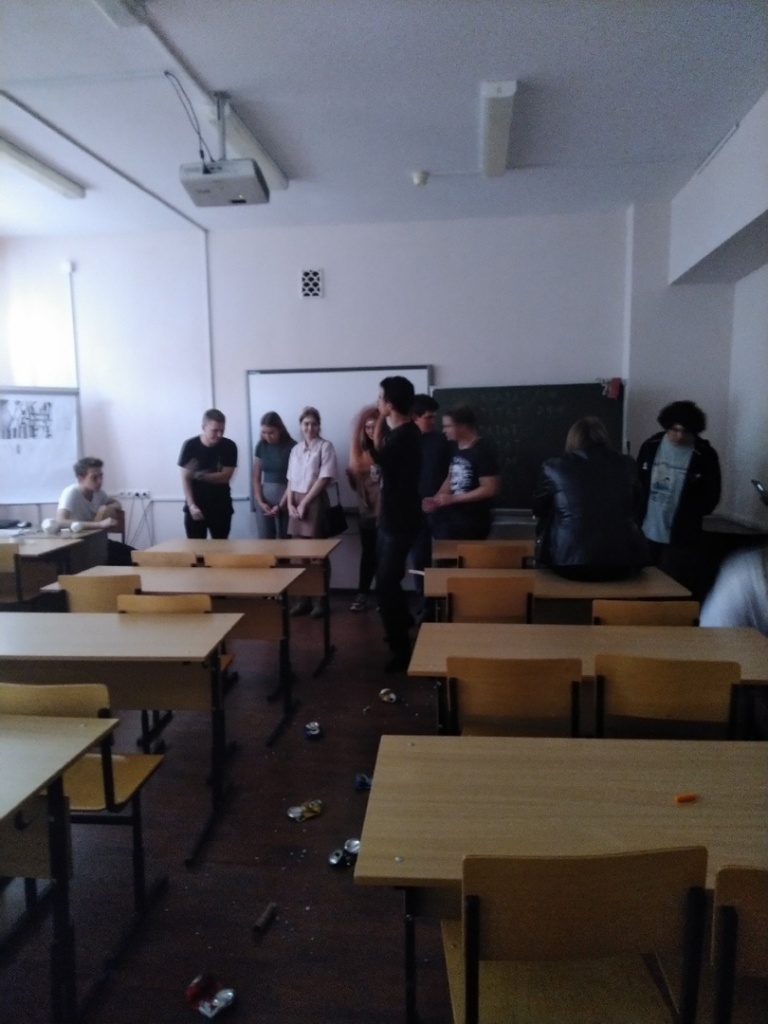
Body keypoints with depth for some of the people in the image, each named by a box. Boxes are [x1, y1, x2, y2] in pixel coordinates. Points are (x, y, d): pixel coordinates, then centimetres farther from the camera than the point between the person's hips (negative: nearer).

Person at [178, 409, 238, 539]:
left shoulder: (229, 446, -6)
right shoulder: (190, 446, -8)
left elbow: (226, 476, -10)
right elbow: (185, 479, -6)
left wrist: (200, 475, -24)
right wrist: (192, 505, -17)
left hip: (221, 505, 1)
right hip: (196, 505, -1)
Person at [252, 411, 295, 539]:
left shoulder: (291, 446, -7)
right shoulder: (261, 446, 5)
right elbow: (256, 478, 8)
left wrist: (281, 504, -14)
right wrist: (260, 501, -5)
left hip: (285, 498, -4)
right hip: (264, 498, 4)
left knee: (282, 541, -2)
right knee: (265, 540, 3)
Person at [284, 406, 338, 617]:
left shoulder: (325, 447, -4)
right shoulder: (295, 449, 13)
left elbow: (325, 478, -11)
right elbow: (291, 480, 13)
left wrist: (304, 503, -12)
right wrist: (290, 504, -2)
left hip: (315, 503, -5)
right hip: (296, 503, 5)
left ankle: (320, 600, 8)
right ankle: (303, 598, 15)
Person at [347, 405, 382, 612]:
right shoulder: (361, 451, 8)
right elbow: (357, 485, 10)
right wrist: (352, 475, -6)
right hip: (367, 510, 5)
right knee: (368, 553, 14)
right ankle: (362, 594, 22)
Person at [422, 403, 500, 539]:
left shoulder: (483, 451, -16)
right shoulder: (456, 447, 8)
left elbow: (490, 489, -20)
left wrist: (452, 498, -19)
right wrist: (437, 499, -1)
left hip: (474, 521, -8)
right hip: (454, 517, 8)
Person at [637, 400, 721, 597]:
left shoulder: (704, 455, -6)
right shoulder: (650, 446, 2)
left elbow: (711, 496, 0)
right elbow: (635, 484, 8)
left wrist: (691, 514, -9)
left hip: (682, 538, -3)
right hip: (647, 534, 3)